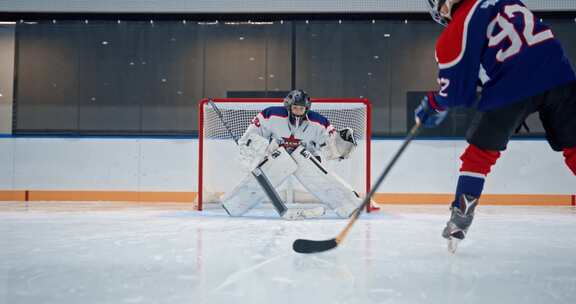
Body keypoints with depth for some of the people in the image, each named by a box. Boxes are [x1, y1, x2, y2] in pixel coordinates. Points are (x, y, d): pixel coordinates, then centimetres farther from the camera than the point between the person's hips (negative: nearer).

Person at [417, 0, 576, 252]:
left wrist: (434, 104, 22)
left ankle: (460, 218, 14)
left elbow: (455, 91, 1)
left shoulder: (455, 32, -1)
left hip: (510, 90, -5)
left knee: (480, 152, 13)